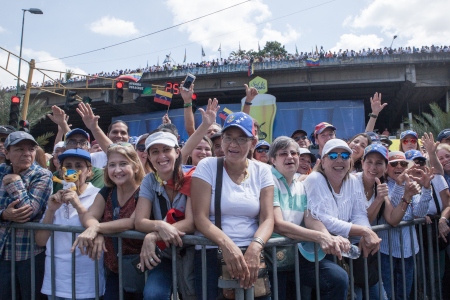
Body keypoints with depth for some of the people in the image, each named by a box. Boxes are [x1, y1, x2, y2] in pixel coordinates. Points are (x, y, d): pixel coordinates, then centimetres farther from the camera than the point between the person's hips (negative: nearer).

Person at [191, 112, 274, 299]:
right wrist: (227, 244, -24)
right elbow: (200, 218, -8)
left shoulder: (262, 171, 4)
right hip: (212, 252, -1)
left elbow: (267, 218, -2)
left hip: (250, 252, 2)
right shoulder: (207, 166, -2)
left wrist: (255, 247, -21)